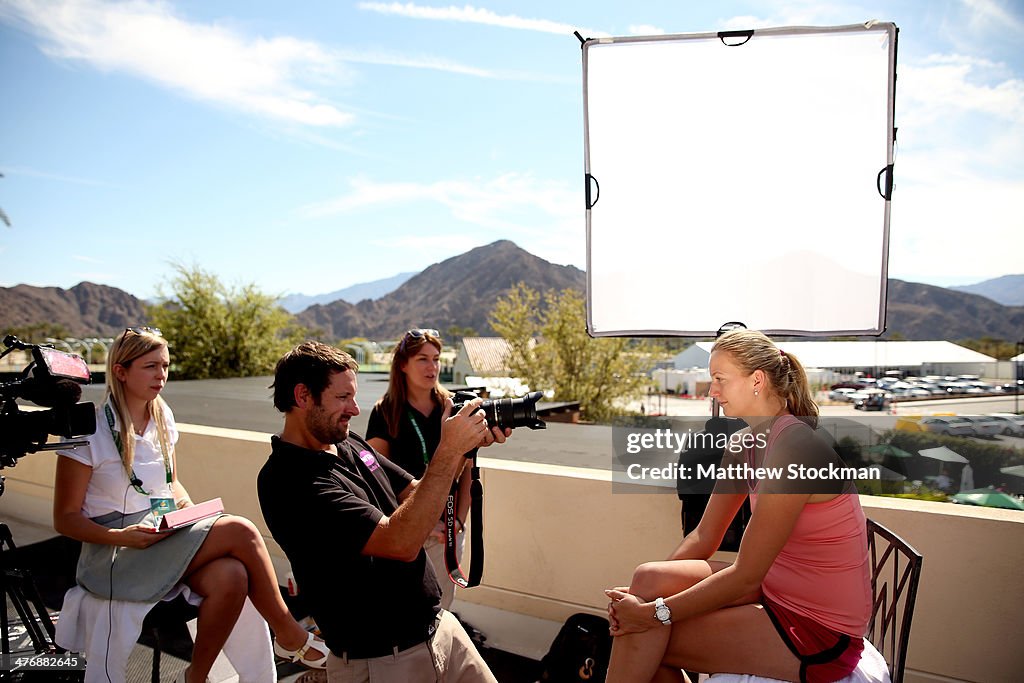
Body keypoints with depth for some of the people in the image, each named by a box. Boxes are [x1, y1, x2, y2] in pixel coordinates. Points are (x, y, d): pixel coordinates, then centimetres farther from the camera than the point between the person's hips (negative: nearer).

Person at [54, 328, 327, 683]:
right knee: (240, 531, -25)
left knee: (231, 577, -27)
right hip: (115, 554, -5)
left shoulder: (162, 417, 8)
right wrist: (122, 537, -23)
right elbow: (65, 519, -7)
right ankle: (291, 636, -9)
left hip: (164, 535, 6)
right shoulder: (90, 430, -10)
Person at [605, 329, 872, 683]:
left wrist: (654, 612, -19)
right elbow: (703, 537, 6)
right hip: (777, 591, 8)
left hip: (820, 630, -8)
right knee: (650, 578, -10)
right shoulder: (744, 443, 4)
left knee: (646, 635, -15)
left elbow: (745, 575, -24)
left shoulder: (794, 447, -25)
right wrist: (646, 591, -7)